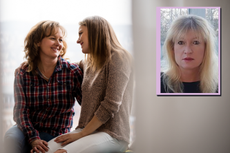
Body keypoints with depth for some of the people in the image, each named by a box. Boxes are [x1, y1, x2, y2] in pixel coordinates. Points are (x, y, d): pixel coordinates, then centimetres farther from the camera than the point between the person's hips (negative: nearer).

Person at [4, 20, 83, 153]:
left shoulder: (73, 72, -3)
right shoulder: (23, 74, -1)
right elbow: (21, 112, -5)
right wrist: (33, 138, -20)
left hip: (56, 135, -1)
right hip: (28, 130, 2)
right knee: (11, 137, -31)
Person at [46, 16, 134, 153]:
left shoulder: (118, 58, -5)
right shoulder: (88, 64, 20)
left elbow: (111, 105, -13)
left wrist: (81, 134, -11)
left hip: (112, 135, -7)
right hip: (88, 131, 7)